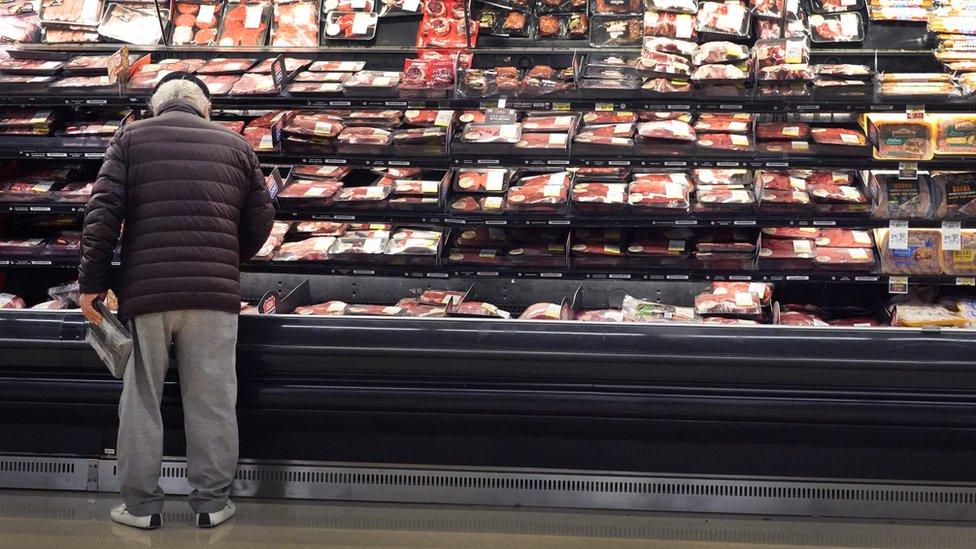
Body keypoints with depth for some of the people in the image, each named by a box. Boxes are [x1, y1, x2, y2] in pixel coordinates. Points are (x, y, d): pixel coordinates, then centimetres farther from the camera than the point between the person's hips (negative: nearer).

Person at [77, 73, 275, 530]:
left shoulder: (131, 139, 8)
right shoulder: (234, 145, 12)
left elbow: (102, 213, -1)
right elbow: (260, 219, 11)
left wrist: (92, 282, 2)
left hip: (145, 290, -1)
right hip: (216, 292, 1)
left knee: (141, 400, 9)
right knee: (211, 401, 7)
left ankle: (141, 504, 13)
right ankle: (211, 502, 12)